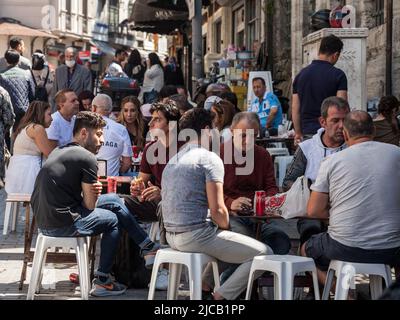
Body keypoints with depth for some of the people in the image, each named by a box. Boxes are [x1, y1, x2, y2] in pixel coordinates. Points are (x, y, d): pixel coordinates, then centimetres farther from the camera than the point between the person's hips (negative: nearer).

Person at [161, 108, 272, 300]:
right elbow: (217, 209, -15)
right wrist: (226, 227, 5)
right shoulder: (209, 158, -8)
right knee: (264, 253, -5)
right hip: (195, 235, -9)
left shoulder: (172, 161, 18)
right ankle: (221, 295, -10)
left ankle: (202, 285, 20)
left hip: (172, 236, 9)